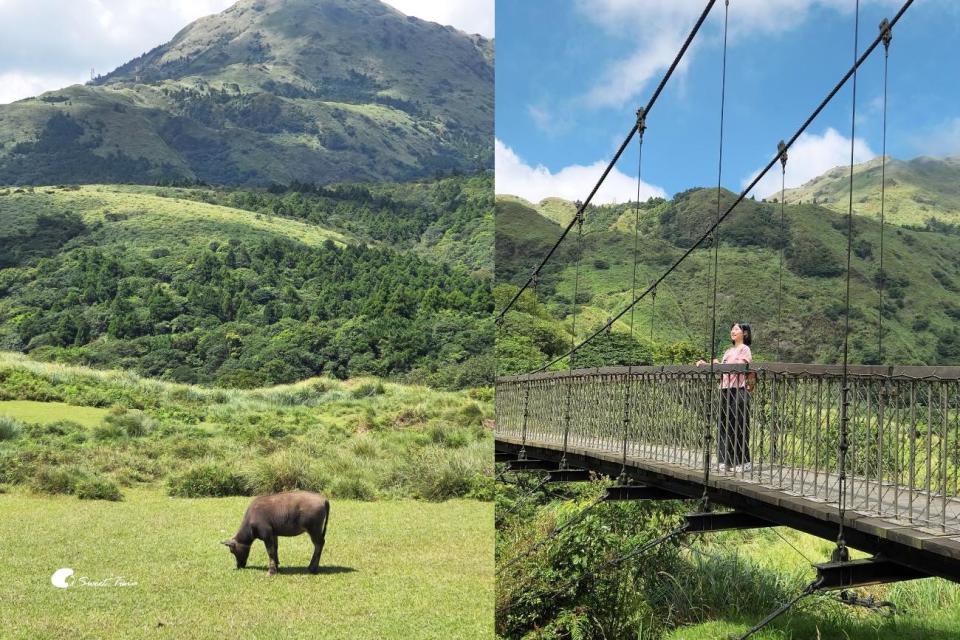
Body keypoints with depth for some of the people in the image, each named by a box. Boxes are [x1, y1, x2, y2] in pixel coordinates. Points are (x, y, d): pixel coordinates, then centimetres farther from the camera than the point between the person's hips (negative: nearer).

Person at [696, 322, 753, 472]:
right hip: (725, 390, 8)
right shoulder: (728, 351, 24)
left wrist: (719, 364, -15)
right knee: (723, 425, 3)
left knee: (737, 425, -7)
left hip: (738, 390, -7)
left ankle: (743, 462, -3)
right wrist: (705, 364, 8)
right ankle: (726, 460, 7)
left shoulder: (744, 349, 0)